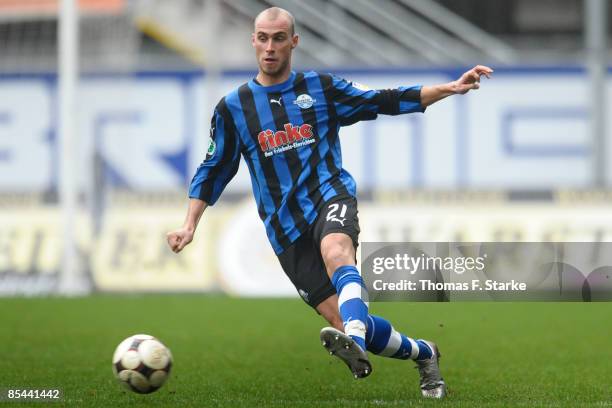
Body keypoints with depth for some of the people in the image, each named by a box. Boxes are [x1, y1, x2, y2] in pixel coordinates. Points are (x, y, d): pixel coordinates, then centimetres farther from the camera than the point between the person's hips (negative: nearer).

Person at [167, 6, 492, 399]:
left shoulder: (321, 87, 8)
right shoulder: (233, 108, 9)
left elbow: (386, 101, 9)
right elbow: (214, 171, 15)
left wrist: (450, 88, 0)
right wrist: (190, 225, 6)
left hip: (331, 196, -1)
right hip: (285, 227, 1)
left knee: (335, 252, -38)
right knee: (343, 320, -8)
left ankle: (356, 344, -64)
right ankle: (423, 354, 17)